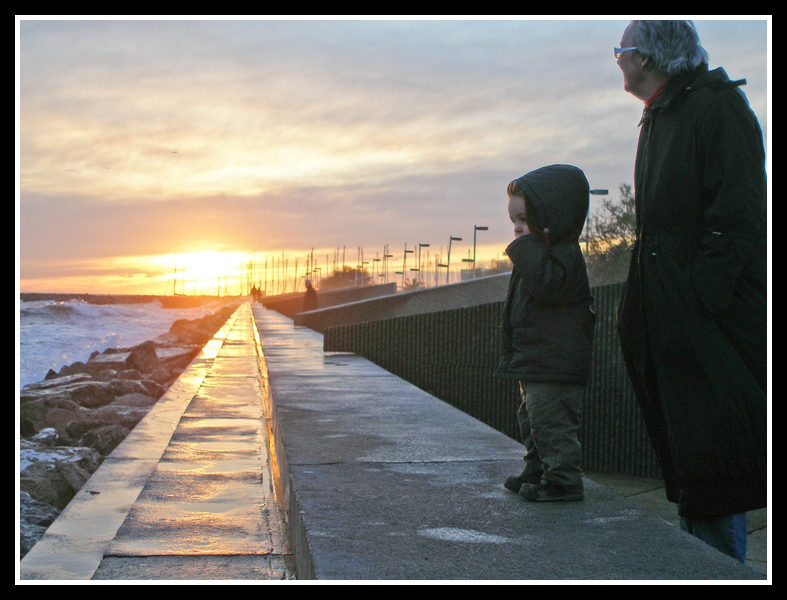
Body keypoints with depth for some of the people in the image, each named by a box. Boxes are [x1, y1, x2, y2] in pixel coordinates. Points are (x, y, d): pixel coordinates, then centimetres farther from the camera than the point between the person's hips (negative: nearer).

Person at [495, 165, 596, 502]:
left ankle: (564, 480, -4)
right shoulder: (539, 254, 17)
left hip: (554, 368, -11)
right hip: (533, 365, 11)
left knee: (551, 422, -10)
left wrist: (528, 247, -27)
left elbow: (547, 284, -36)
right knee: (532, 420, 19)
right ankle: (537, 472, 30)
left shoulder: (565, 254, -15)